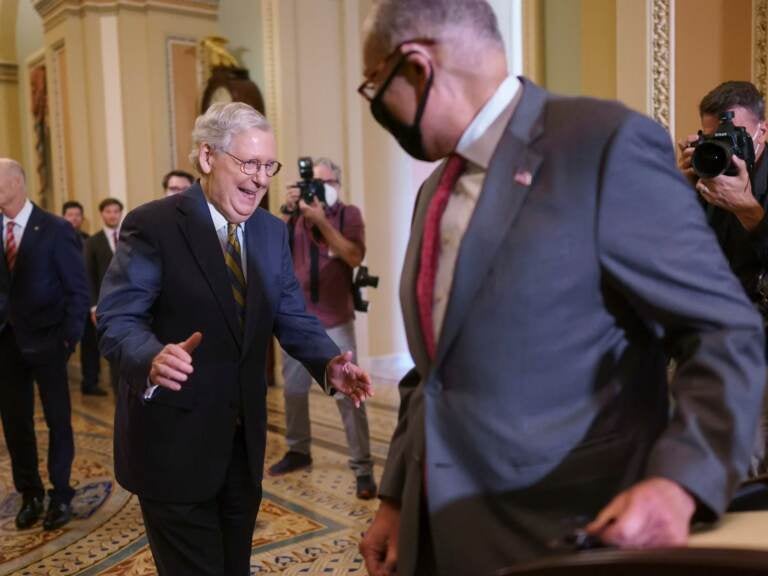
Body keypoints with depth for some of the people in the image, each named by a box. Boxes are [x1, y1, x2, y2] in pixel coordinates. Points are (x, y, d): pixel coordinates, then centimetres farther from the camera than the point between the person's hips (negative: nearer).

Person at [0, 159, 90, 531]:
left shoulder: (55, 230, -8)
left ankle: (61, 495, 22)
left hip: (45, 342, -4)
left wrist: (69, 338, -13)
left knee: (58, 420, 7)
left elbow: (78, 290, -8)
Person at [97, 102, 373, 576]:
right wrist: (154, 358, -39)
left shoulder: (272, 232, 6)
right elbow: (117, 318, -17)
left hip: (245, 436, 6)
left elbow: (293, 318, 4)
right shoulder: (153, 225, -12)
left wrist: (330, 364, -16)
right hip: (175, 439, -5)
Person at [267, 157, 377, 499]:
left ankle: (363, 468, -3)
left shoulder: (348, 214, 1)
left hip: (335, 321, -4)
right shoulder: (295, 214, 8)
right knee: (293, 388, 13)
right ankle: (298, 450, 31)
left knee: (348, 393, -8)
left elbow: (355, 257, -15)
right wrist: (286, 213, -15)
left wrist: (322, 221, -20)